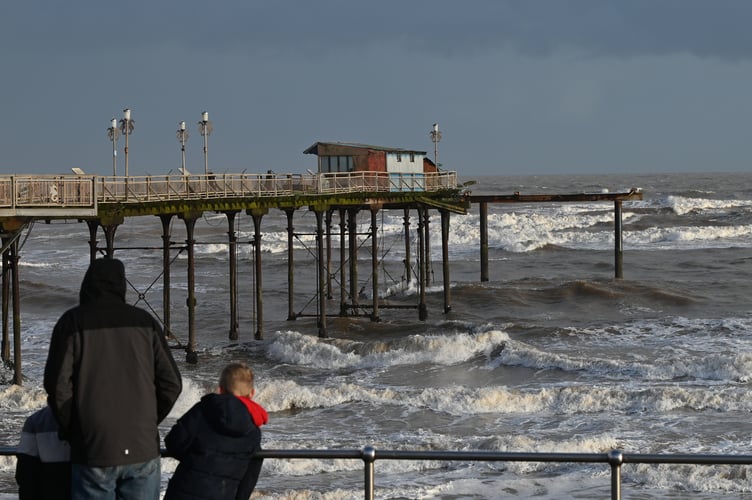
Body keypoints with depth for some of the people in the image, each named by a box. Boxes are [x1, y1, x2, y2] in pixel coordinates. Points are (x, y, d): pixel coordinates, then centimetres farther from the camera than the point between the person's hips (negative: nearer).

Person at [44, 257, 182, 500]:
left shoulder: (73, 322, -1)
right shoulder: (145, 321, 7)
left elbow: (58, 385, -8)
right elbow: (171, 384, 5)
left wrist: (70, 431, 7)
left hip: (93, 452, -2)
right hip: (143, 450, 2)